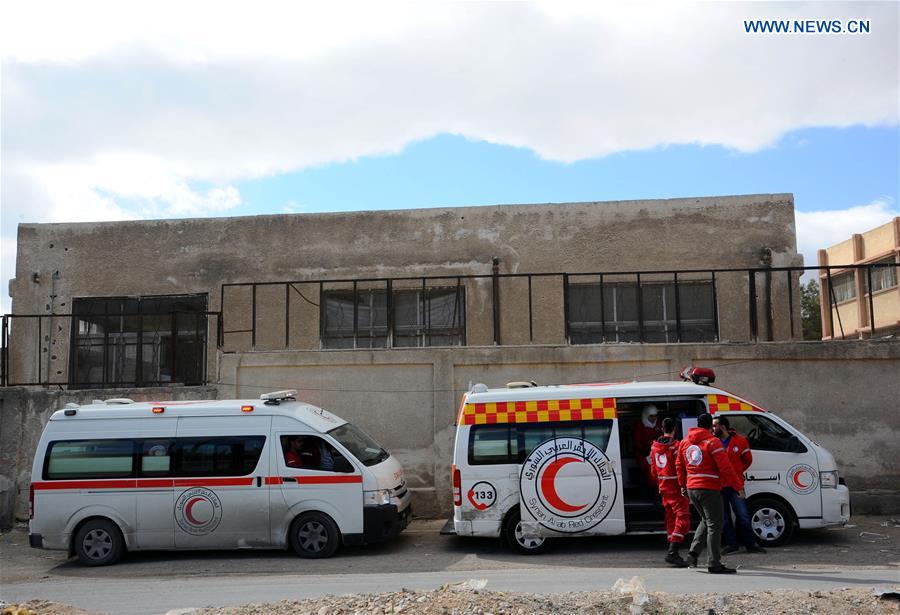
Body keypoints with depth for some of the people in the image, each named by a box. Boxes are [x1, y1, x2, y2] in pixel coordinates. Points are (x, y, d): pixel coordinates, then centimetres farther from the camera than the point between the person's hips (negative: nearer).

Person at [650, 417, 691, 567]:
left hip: (664, 488, 8)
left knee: (671, 519, 15)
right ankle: (672, 552, -17)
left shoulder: (654, 447, 9)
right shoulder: (676, 446, -14)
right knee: (683, 519, -8)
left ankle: (672, 552, 18)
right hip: (677, 488, -7)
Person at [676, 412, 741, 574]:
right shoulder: (712, 442, -11)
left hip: (691, 488, 7)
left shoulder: (685, 442, 11)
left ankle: (693, 552, 12)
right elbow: (725, 466, -15)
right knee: (714, 526, 0)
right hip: (709, 489, -7)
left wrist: (683, 484, 26)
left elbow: (679, 465, 17)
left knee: (706, 521, 22)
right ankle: (714, 564, 2)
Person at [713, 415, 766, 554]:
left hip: (735, 485, -2)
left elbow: (748, 460, 10)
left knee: (743, 515, 2)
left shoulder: (740, 441, -2)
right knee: (724, 517, 8)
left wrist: (736, 473, 10)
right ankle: (730, 544, 19)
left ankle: (751, 544, 14)